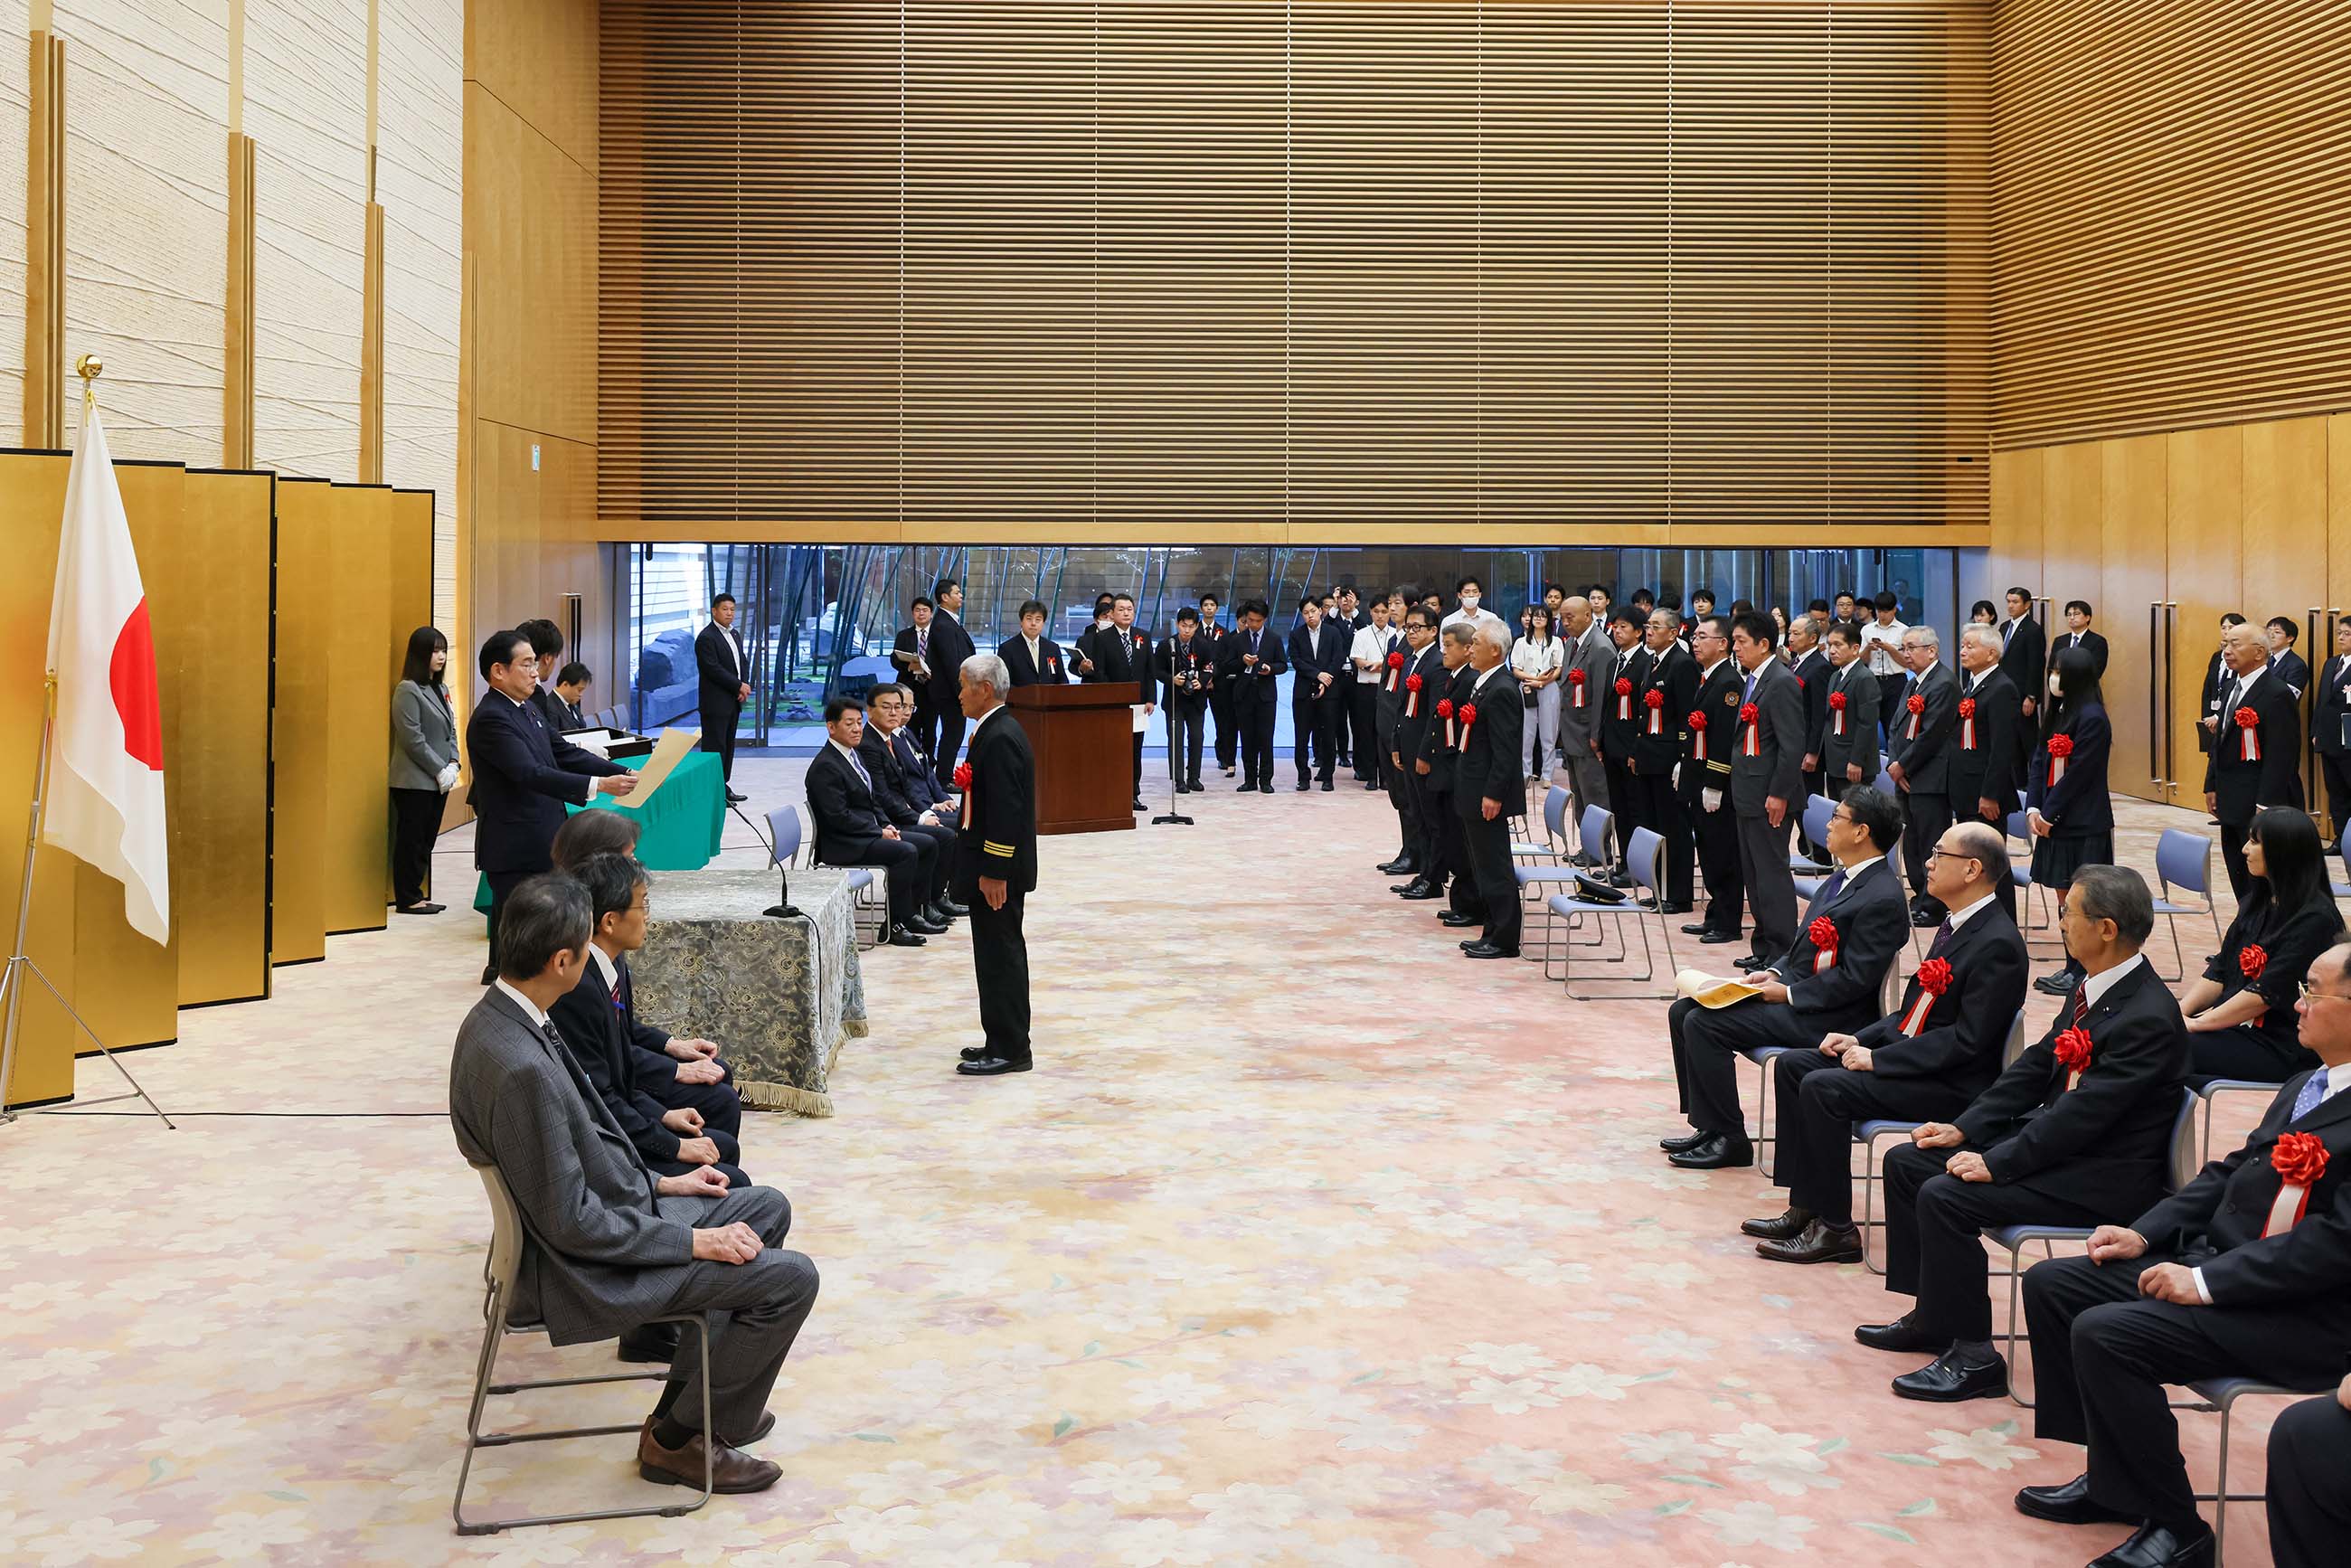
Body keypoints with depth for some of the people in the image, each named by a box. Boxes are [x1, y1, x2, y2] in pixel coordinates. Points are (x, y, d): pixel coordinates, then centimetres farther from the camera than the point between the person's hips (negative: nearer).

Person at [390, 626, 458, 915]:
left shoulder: (441, 689, 14)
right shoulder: (407, 691, -11)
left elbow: (450, 730, 15)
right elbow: (413, 739, -15)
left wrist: (453, 765, 0)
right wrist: (439, 770, -14)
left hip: (439, 781, 8)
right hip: (414, 781, -8)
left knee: (426, 840, 10)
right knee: (410, 840, -1)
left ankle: (416, 895, 15)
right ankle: (407, 899, 5)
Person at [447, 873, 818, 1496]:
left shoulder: (496, 1018, 0)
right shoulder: (520, 1066, -32)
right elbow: (570, 1222, -26)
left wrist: (659, 1184, 12)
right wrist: (694, 1242, -18)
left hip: (610, 1211, 10)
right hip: (583, 1270, -10)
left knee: (767, 1209, 19)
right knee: (791, 1278, -9)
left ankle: (700, 1393, 27)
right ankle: (678, 1439, 7)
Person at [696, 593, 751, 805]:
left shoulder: (734, 634, 16)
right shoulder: (706, 638, -13)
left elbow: (743, 662, 17)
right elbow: (714, 669, -19)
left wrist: (745, 685, -3)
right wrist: (739, 686, -15)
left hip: (733, 702, 9)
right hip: (715, 703, -9)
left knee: (728, 746, 11)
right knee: (714, 747, -7)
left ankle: (723, 787, 17)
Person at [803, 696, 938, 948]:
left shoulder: (853, 756, 16)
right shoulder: (825, 766, -16)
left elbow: (873, 800, 21)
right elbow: (838, 816, -22)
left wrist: (887, 825, 2)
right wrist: (879, 832, -17)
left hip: (870, 833, 10)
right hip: (842, 845, -10)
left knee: (927, 845, 3)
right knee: (906, 851, -26)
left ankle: (912, 912, 6)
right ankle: (895, 924, -21)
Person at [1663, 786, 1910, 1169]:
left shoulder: (1883, 899, -19)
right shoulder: (1844, 876, 12)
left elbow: (1854, 979, -21)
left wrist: (1789, 993, -17)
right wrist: (1775, 973, 4)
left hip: (1828, 1017, -10)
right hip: (1793, 987, 10)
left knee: (1704, 1025, -20)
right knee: (1683, 1012, 5)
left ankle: (1728, 1138, -8)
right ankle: (1707, 1124, 10)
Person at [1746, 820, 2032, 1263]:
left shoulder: (1998, 944, -19)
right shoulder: (1957, 923, 12)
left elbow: (1968, 1040, -23)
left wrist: (1877, 1059, -19)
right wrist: (1860, 1041, 5)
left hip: (1953, 1083, -10)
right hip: (1910, 1051, 10)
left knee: (1824, 1088, -24)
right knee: (1792, 1065, 3)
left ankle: (1835, 1229, -14)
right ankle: (1805, 1206, 5)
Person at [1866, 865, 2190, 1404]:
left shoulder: (2148, 1017, -24)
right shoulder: (2094, 988, 6)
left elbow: (2085, 1111, -26)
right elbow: (2037, 1065, 13)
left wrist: (1996, 1164, -23)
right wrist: (1964, 1128, 6)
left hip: (2104, 1176, -10)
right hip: (2053, 1136, 10)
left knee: (1945, 1196, -24)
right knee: (1907, 1161, 7)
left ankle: (1973, 1357, -11)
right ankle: (1931, 1317, 17)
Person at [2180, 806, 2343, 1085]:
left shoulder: (2315, 918, -15)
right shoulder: (2256, 902, 13)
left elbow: (2268, 992, -19)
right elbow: (2219, 971, 13)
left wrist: (2197, 1023, -15)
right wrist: (2180, 1011, -3)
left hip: (2284, 1049, -8)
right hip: (2237, 1027, 8)